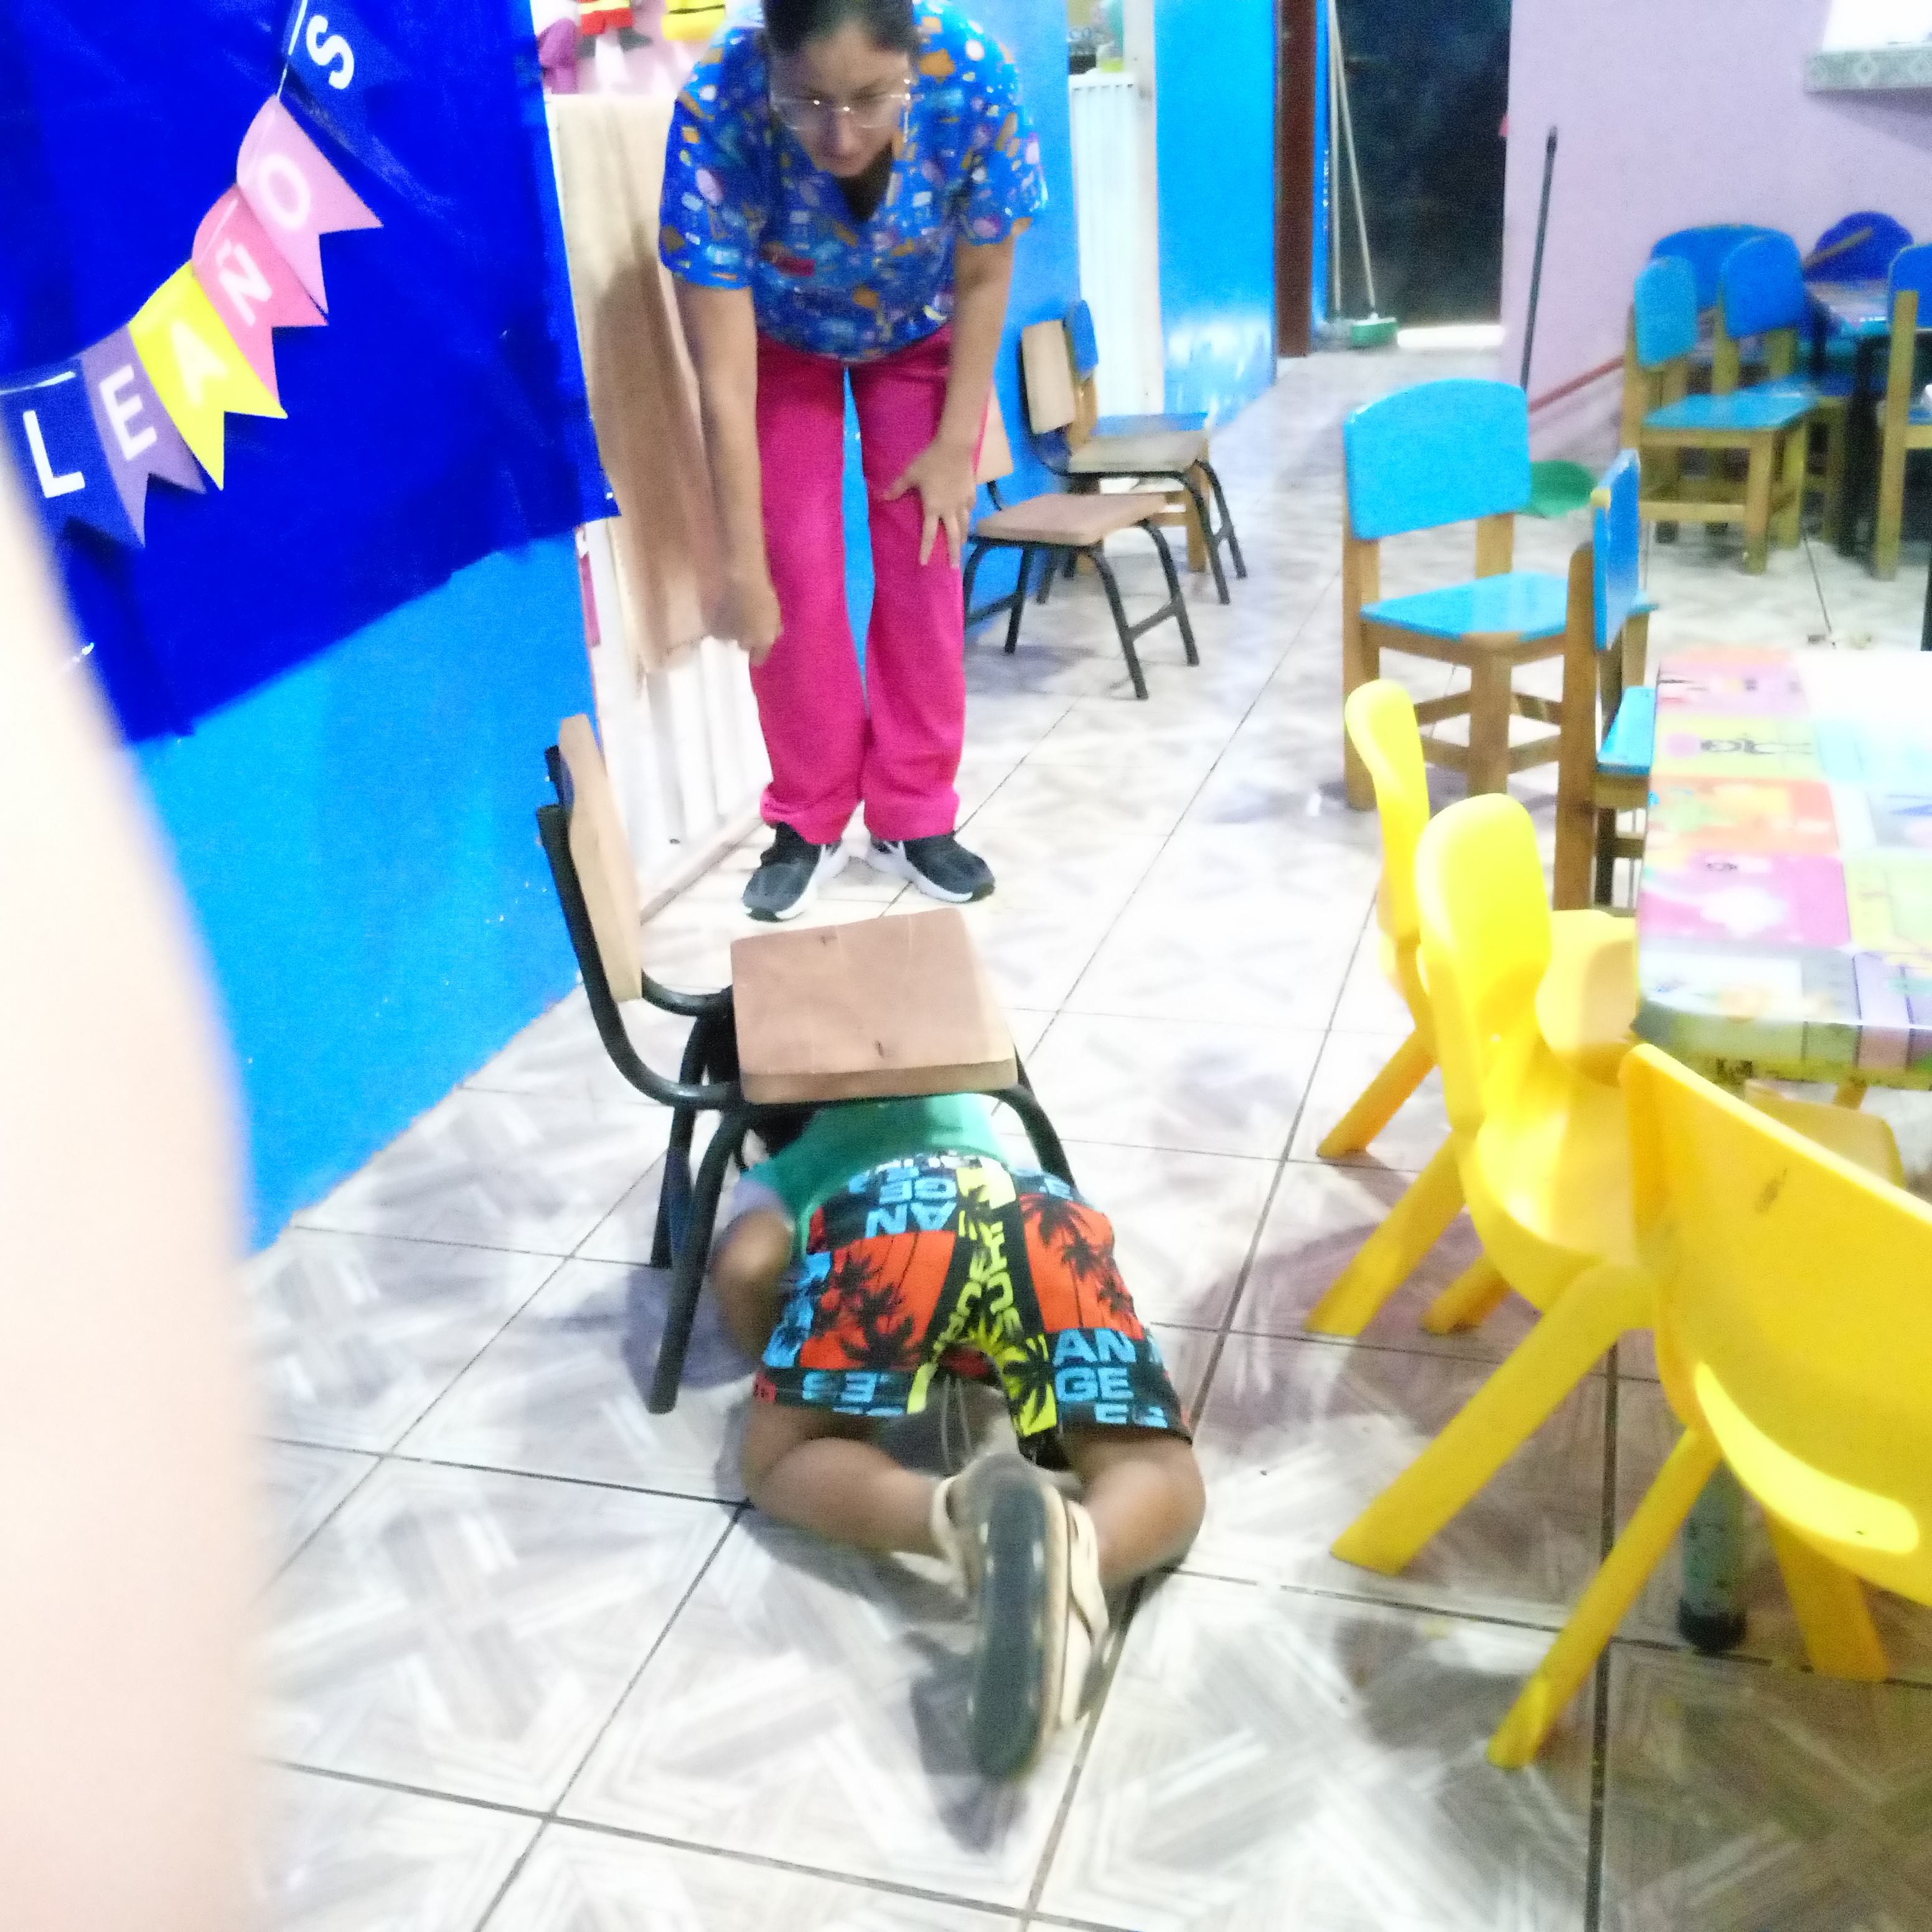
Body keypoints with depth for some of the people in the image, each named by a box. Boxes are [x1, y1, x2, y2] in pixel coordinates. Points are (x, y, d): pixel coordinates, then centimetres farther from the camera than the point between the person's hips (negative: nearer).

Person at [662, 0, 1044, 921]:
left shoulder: (974, 78, -36)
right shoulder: (716, 113, -39)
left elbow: (983, 279, -19)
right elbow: (723, 380, -35)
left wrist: (956, 443, -14)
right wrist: (743, 564, -33)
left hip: (920, 332, 1)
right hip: (777, 337, -1)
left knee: (922, 555, -3)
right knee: (796, 567, -7)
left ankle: (915, 818, 9)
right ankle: (809, 823, 8)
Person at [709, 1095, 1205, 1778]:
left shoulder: (775, 1172, 36)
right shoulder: (955, 1102, 49)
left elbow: (745, 1264, 14)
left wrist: (778, 1369, 32)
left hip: (887, 1213, -2)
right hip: (1048, 1214, 3)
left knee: (781, 1462, 9)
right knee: (1164, 1480, 3)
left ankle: (956, 1515, -24)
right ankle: (1080, 1550, -35)